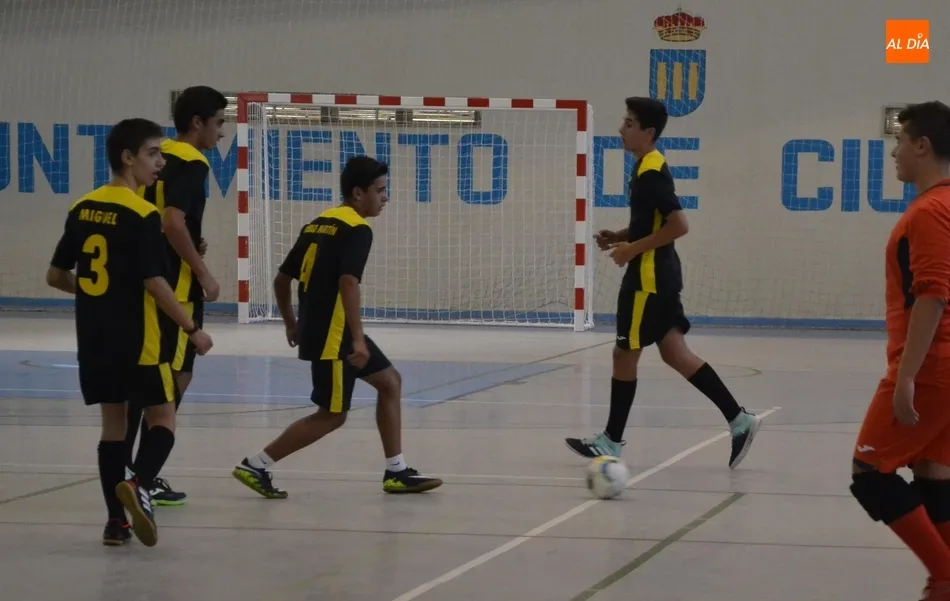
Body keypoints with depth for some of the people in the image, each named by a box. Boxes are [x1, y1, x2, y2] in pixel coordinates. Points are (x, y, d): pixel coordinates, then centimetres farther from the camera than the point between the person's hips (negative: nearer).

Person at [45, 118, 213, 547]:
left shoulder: (82, 209, 7)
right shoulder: (143, 216, -13)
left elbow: (55, 276, 11)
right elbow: (154, 283, -17)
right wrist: (192, 330, -8)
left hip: (93, 337, 6)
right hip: (136, 339, -6)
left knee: (113, 420, 12)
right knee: (162, 419, 2)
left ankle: (115, 519, 8)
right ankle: (138, 486, -23)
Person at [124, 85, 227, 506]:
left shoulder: (160, 159, 13)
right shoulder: (190, 163, -13)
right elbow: (173, 221, -25)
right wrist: (204, 273, -19)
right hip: (176, 285, -9)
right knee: (176, 375, -2)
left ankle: (125, 469, 18)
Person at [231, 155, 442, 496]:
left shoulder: (318, 225, 13)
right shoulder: (357, 229, -12)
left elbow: (281, 279, 16)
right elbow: (348, 284, -26)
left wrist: (292, 324, 27)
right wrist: (358, 338, -27)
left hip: (316, 329, 10)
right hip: (332, 336, -10)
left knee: (390, 382, 15)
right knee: (332, 416, -1)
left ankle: (397, 472, 17)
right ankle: (256, 466, 2)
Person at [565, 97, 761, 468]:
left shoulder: (651, 172, -17)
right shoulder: (648, 167, 13)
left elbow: (678, 225, -24)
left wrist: (633, 249, -19)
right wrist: (620, 237, 10)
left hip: (648, 278, -10)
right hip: (658, 276, 10)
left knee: (625, 354, 0)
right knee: (675, 353, 8)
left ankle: (611, 441, 10)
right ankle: (738, 420, 7)